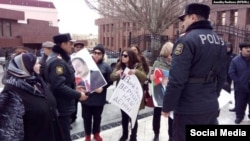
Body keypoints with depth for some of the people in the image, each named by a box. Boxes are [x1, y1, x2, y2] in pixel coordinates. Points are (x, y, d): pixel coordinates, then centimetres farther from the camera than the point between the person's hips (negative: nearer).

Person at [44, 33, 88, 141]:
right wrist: (78, 95, -21)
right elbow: (59, 86, -29)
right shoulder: (57, 61, -22)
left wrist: (75, 89, 8)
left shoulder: (61, 58, 12)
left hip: (62, 105, 11)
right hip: (61, 107, -11)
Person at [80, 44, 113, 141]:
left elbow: (110, 81, -3)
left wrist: (103, 88, -18)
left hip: (99, 97, 0)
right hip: (86, 96, 0)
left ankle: (96, 133, 40)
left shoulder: (106, 66, 0)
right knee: (86, 117, 12)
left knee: (97, 117, 17)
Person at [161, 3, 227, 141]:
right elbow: (222, 75, 12)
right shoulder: (219, 41, 8)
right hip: (211, 107, 8)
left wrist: (167, 106, -11)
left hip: (189, 109, -7)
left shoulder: (187, 40, -17)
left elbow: (177, 79, -22)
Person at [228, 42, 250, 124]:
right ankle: (239, 116, 30)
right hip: (240, 87, -1)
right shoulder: (235, 60, -7)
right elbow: (231, 73, -7)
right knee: (240, 104, 11)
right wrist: (239, 82, -10)